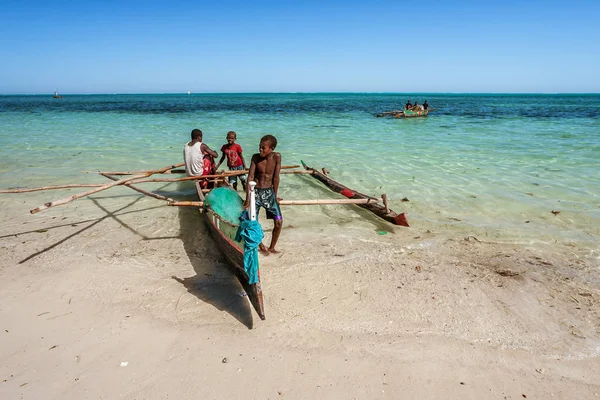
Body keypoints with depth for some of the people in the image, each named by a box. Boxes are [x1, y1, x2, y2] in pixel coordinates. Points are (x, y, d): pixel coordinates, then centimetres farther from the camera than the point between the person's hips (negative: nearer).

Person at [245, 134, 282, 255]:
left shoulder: (276, 157, -10)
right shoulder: (255, 157, -10)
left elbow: (276, 177, -6)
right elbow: (250, 177, -12)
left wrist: (274, 195, -1)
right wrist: (247, 198, -17)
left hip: (269, 192, 1)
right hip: (256, 192, 0)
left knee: (279, 221, -4)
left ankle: (272, 247, 16)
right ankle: (261, 246, 20)